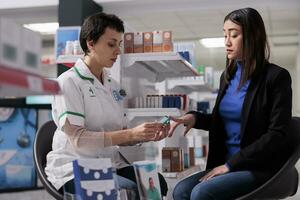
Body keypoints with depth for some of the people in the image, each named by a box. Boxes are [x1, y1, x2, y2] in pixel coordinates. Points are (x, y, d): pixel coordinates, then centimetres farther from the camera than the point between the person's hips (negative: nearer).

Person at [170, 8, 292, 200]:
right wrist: (194, 117, 1)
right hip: (227, 163, 6)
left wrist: (230, 164, -17)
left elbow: (276, 135, -15)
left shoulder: (276, 76, -9)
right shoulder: (228, 76, 11)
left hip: (261, 168, -6)